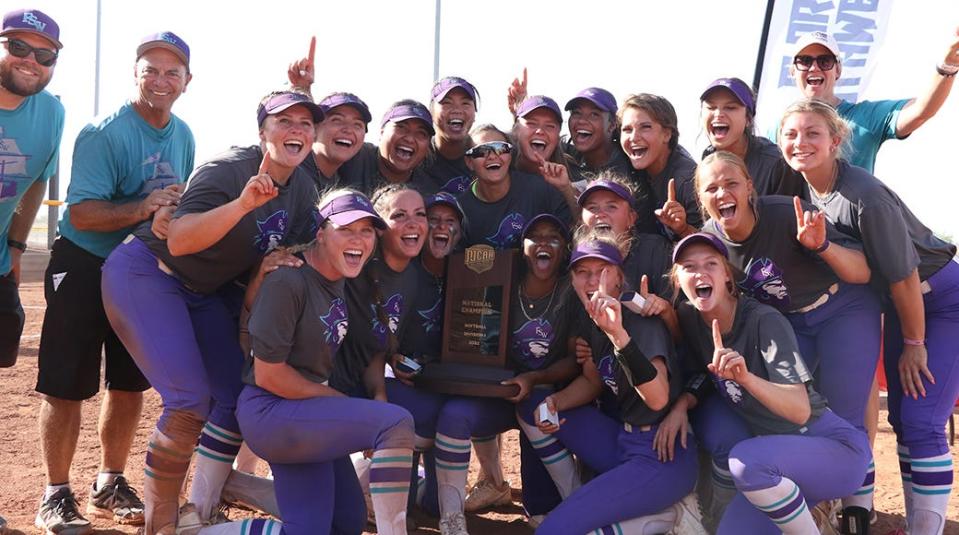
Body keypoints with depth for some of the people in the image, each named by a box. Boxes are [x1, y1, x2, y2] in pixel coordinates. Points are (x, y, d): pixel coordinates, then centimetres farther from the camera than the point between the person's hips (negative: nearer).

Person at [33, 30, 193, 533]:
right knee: (67, 385, -3)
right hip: (86, 266, -6)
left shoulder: (183, 135, 4)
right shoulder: (103, 133, -17)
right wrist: (142, 210, -36)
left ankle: (109, 485, 28)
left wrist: (173, 213, -10)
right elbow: (80, 213, -23)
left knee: (130, 383, 12)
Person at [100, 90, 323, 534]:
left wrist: (277, 262, -16)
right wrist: (243, 204, -49)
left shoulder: (303, 189, -1)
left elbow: (265, 262, 7)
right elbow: (178, 241, -37)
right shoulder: (228, 169, -24)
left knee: (238, 394, 3)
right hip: (146, 275, -8)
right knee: (192, 402, -17)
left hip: (206, 292, 8)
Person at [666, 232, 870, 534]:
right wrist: (681, 405, -5)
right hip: (778, 456, 7)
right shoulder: (688, 318, -2)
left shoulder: (763, 320, -21)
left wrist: (745, 377, -45)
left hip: (838, 451, -7)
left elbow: (800, 410, -29)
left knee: (746, 460, -34)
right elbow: (704, 379, 15)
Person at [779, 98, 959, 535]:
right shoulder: (806, 189, -8)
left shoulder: (864, 196, -30)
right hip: (899, 300, 8)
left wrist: (914, 345, -14)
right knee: (900, 419, 10)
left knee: (922, 424, -11)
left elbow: (904, 276, -23)